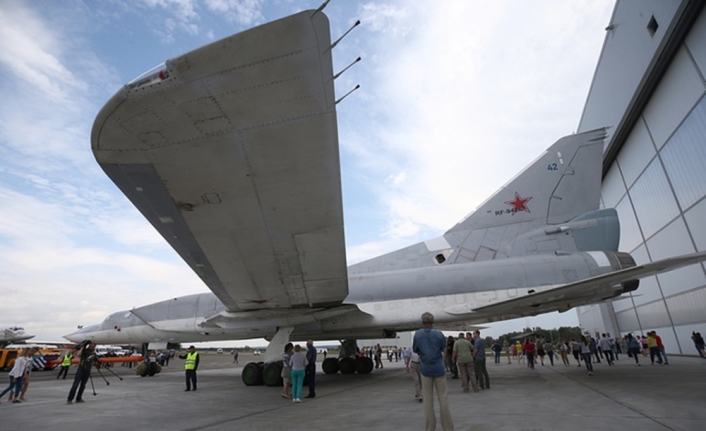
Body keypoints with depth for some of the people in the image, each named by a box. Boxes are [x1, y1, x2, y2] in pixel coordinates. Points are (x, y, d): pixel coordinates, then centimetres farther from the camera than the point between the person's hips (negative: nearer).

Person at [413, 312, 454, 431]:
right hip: (439, 369, -1)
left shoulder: (417, 334, -8)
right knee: (443, 398, 7)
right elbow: (444, 349, 7)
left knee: (428, 400, 8)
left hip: (425, 369, 1)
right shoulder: (439, 334, -10)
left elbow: (415, 350, 5)